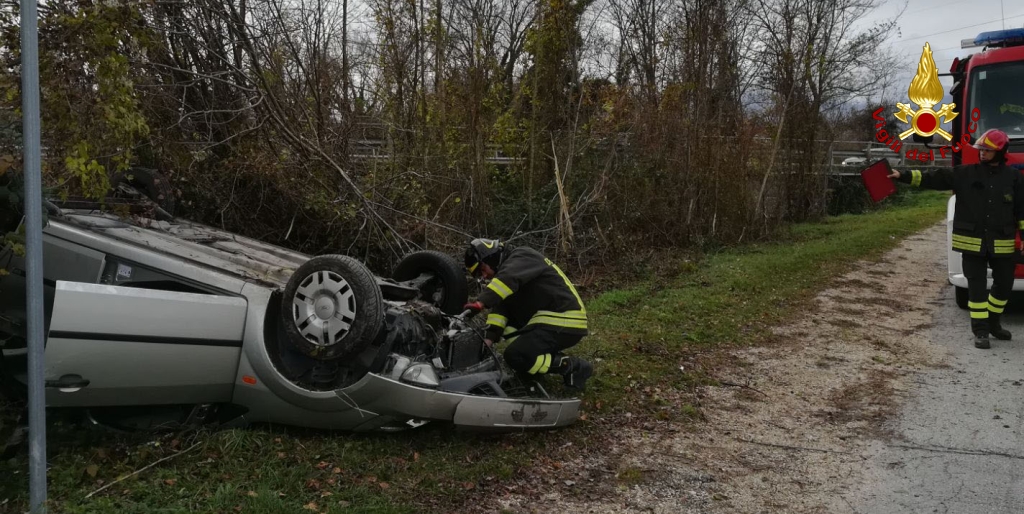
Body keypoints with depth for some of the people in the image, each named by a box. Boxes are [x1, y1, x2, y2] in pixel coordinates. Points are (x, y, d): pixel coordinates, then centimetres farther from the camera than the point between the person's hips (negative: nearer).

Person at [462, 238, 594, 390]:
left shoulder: (522, 257, -8)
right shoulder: (508, 266, 19)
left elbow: (508, 278, -31)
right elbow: (500, 308, 8)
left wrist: (481, 303, -41)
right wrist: (489, 338, -6)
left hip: (564, 323, -10)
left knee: (515, 356, -17)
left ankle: (574, 367, -8)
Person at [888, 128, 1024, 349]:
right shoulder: (965, 174, 0)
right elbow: (933, 179, -5)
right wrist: (903, 176, -14)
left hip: (1002, 244, 1)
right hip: (973, 243, -1)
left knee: (1004, 285, 10)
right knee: (977, 287, 1)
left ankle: (992, 323, 32)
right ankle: (980, 331, 9)